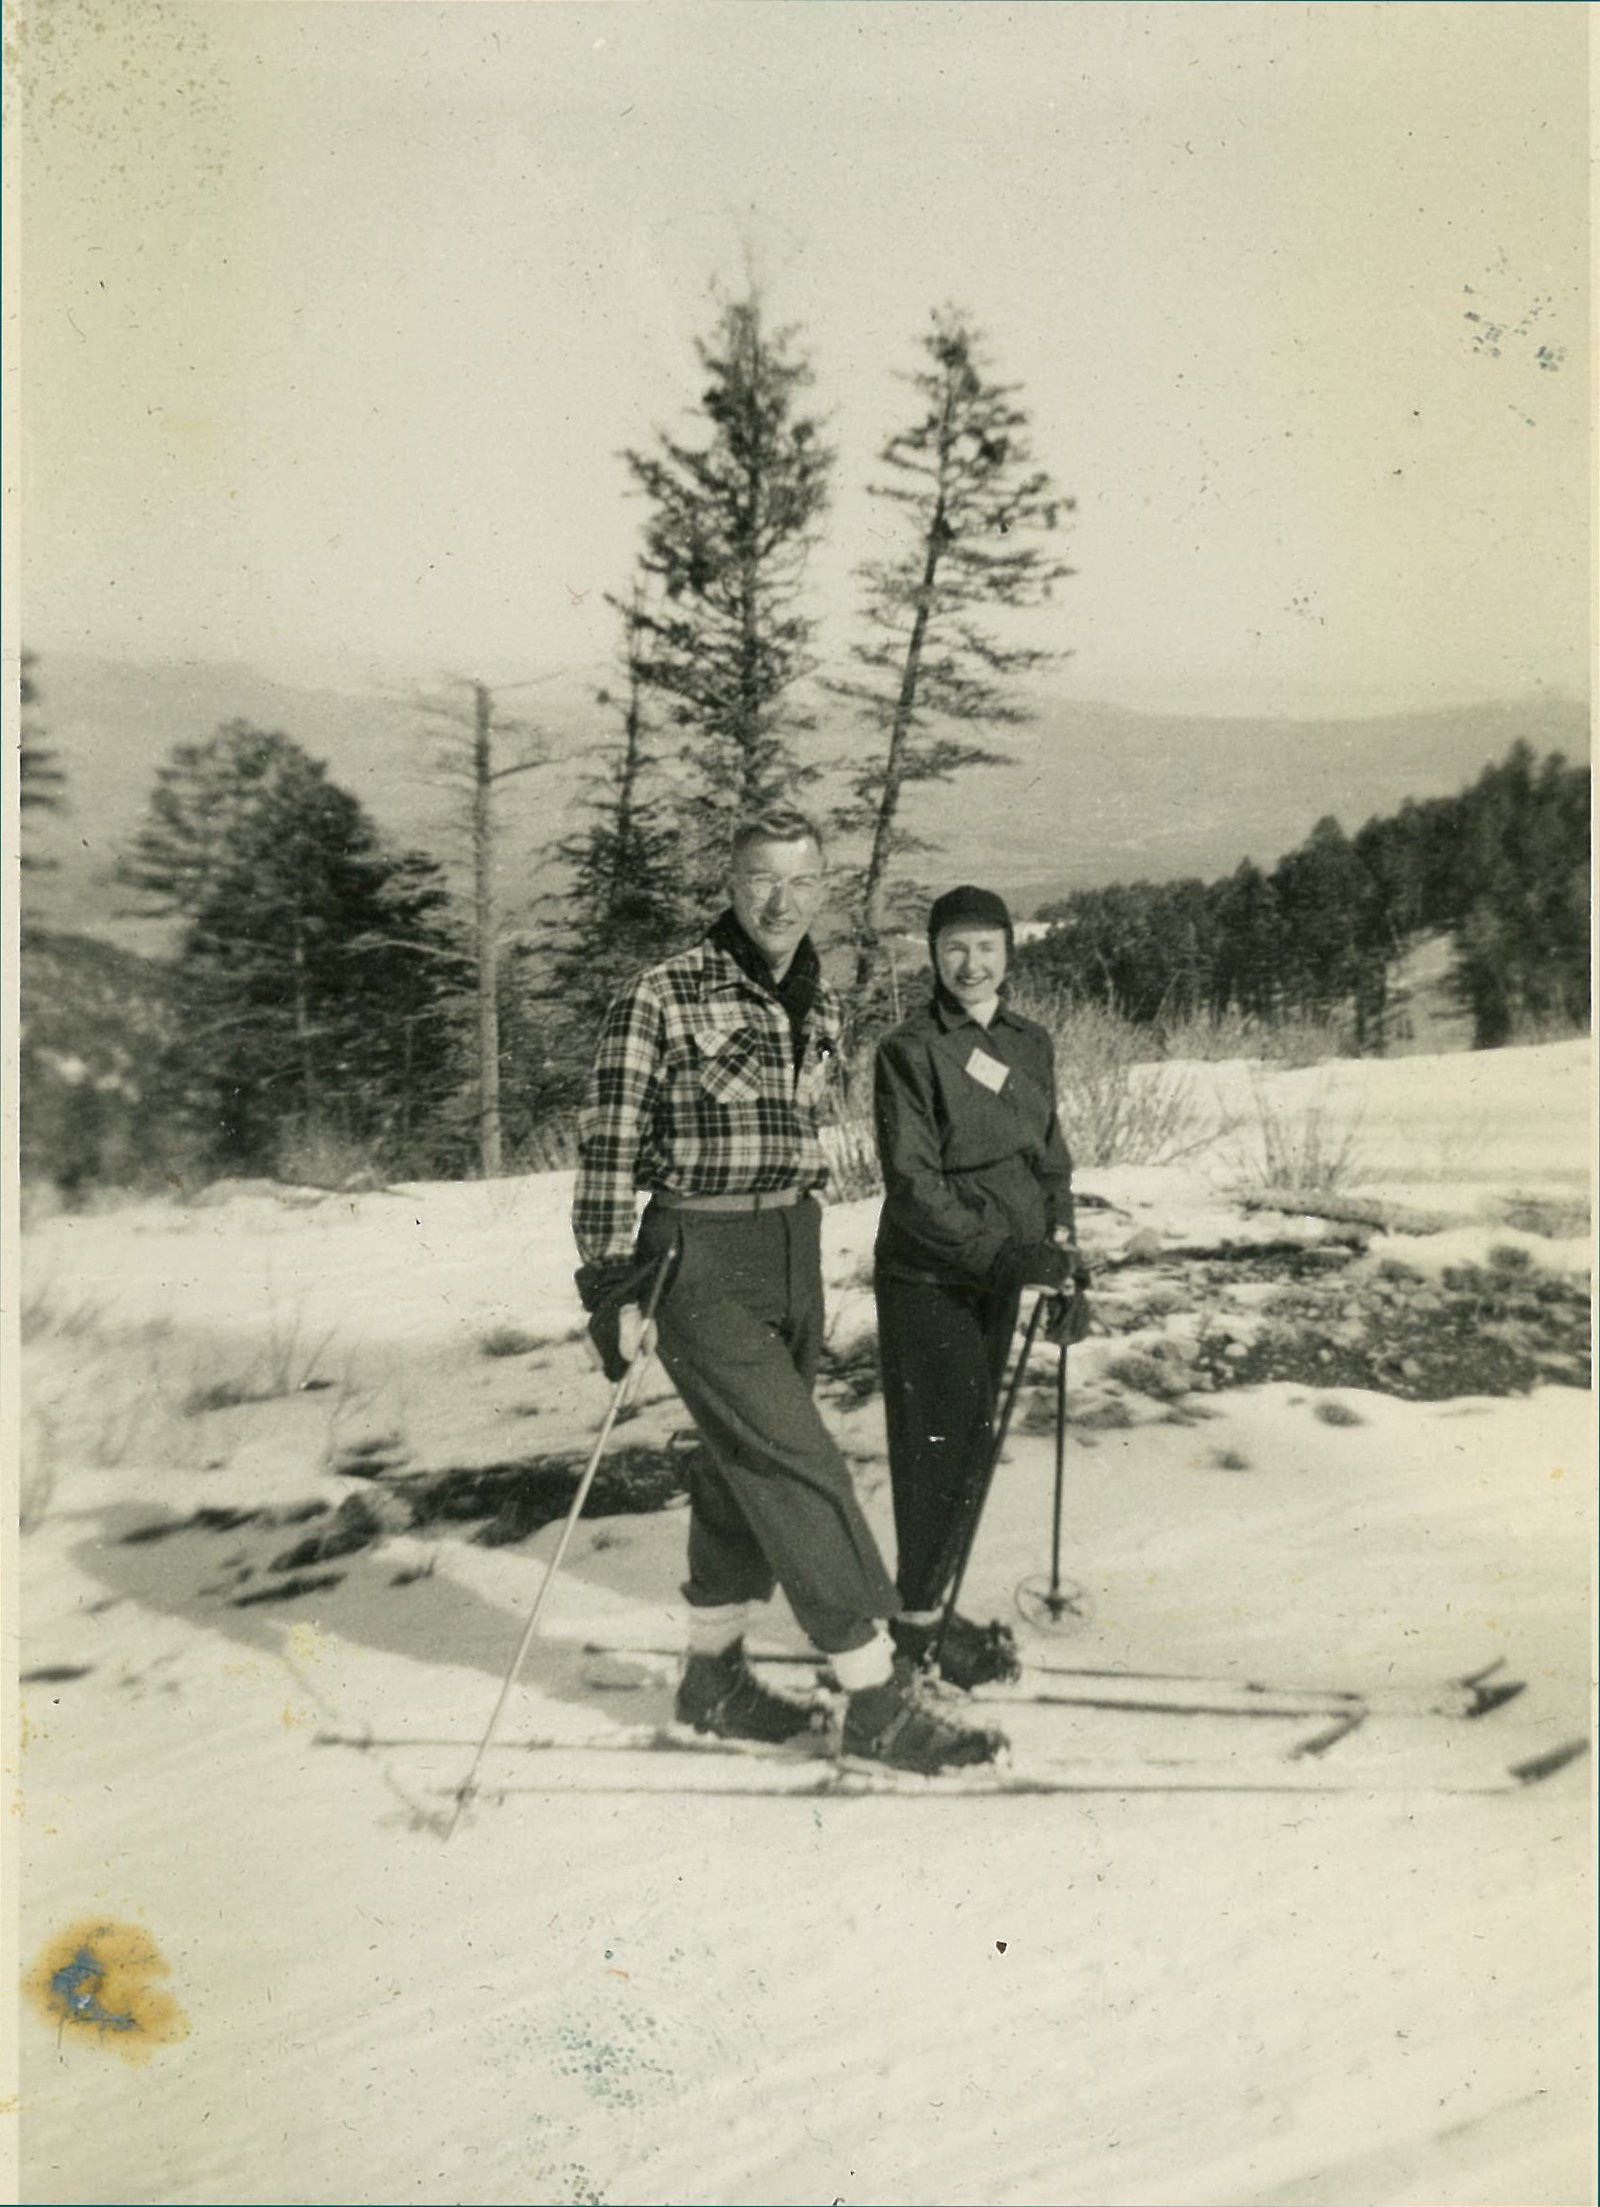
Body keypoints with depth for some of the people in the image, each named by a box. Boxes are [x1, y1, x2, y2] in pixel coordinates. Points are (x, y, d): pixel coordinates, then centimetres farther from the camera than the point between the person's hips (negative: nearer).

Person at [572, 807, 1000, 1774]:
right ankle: (878, 1698, 2)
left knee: (744, 1474, 15)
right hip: (705, 1268, -7)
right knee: (803, 1474, -8)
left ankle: (713, 1675, 31)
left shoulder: (822, 1001, 9)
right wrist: (610, 1278, -14)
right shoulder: (664, 998, -12)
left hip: (797, 1259, 7)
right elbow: (612, 1145, -10)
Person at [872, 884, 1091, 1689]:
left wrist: (1065, 1270, 6)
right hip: (926, 1277, -6)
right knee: (939, 1442, -2)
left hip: (1001, 1273, 6)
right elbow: (912, 1184, -16)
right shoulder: (908, 1051, -11)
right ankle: (918, 1618, 14)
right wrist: (1005, 1253, -23)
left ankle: (930, 1600, 27)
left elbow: (1051, 1163, 14)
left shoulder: (1032, 1044, 8)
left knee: (974, 1440, 12)